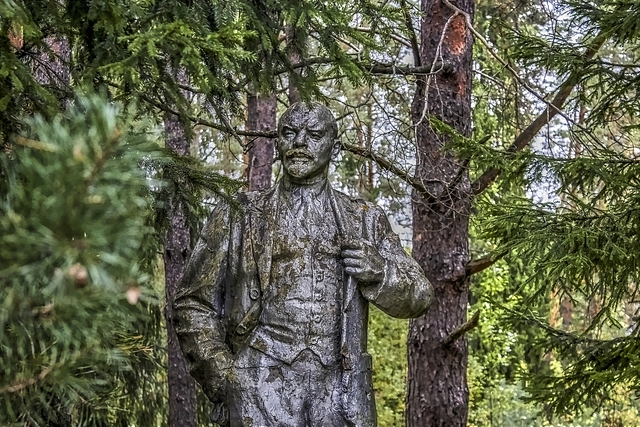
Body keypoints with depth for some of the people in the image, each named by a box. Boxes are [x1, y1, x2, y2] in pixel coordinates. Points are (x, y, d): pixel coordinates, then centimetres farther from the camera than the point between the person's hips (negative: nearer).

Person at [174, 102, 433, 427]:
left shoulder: (364, 221, 12)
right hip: (262, 388, -2)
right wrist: (221, 381, -3)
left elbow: (418, 296, 15)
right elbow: (195, 305, 8)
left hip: (340, 391, 2)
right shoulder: (239, 218, 7)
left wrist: (380, 272, -7)